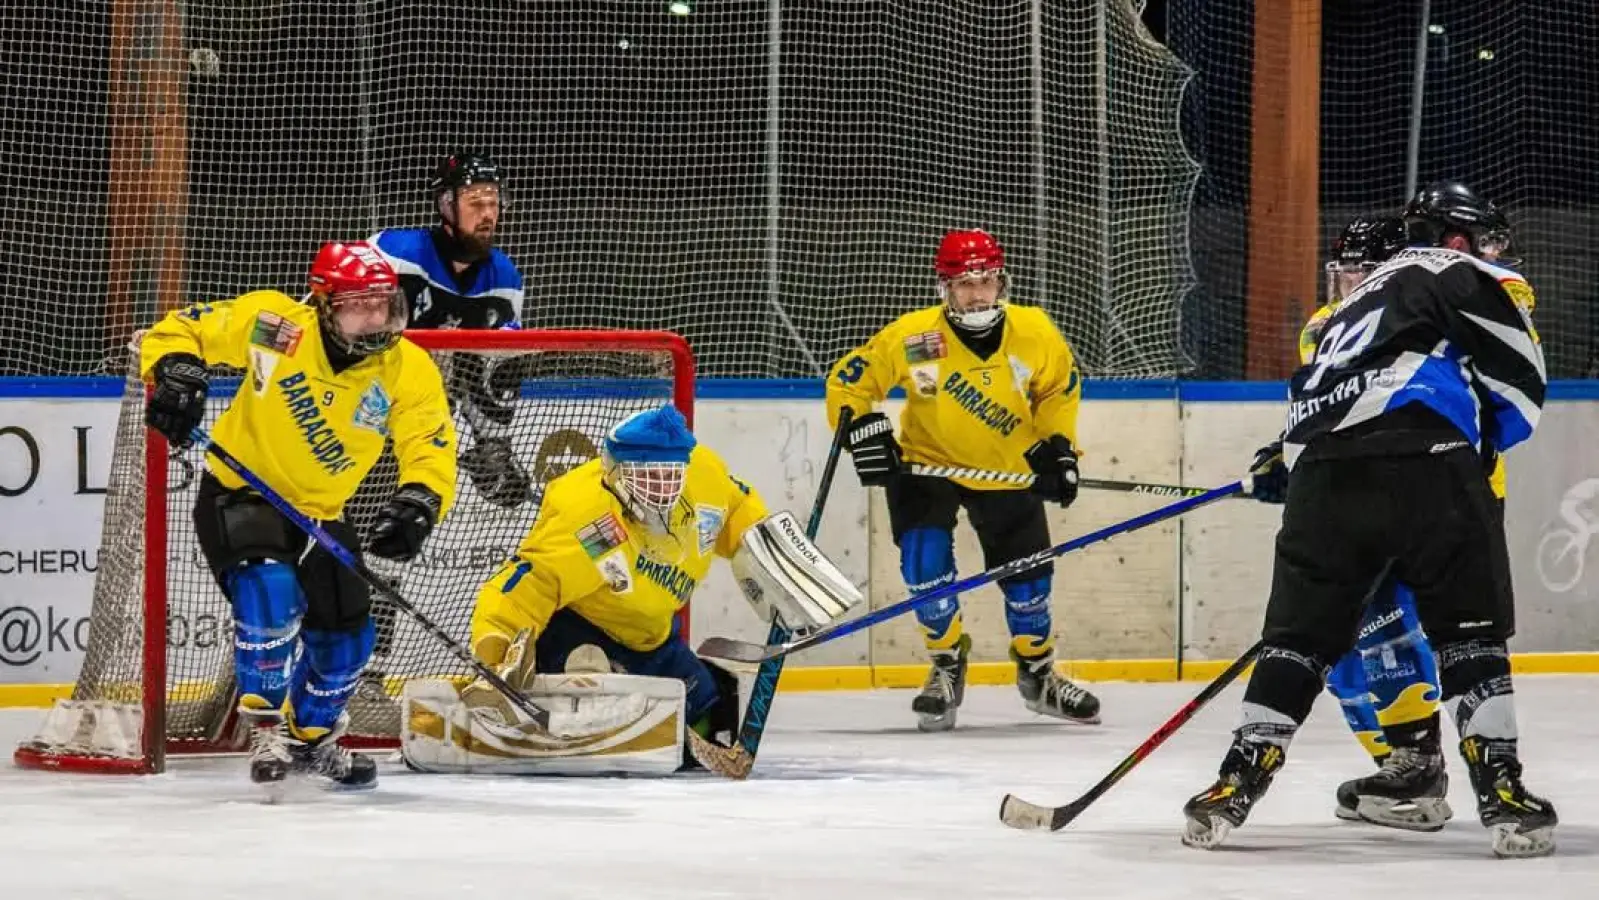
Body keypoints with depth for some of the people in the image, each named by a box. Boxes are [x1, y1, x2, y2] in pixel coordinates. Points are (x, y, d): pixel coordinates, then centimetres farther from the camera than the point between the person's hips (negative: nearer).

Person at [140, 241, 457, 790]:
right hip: (237, 493, -5)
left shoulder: (410, 372, -14)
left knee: (346, 630, 9)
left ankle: (313, 735, 38)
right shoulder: (275, 323, -20)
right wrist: (174, 372, -34)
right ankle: (266, 727, -12)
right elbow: (178, 331, -13)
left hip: (317, 512, 5)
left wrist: (417, 503, -39)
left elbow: (433, 455, -17)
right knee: (271, 590, -30)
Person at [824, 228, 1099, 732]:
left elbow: (1060, 389, 1)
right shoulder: (912, 336, -25)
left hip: (1008, 468, 2)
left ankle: (1037, 674, 30)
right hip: (926, 463, -2)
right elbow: (849, 380, -13)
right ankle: (947, 667, 6)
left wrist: (1057, 447, -7)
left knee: (1027, 572, 6)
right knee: (926, 564, -17)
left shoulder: (1035, 333, -18)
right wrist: (863, 431, -25)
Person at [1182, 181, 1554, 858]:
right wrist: (1477, 443, 17)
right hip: (1425, 461, -6)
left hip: (1324, 471, 6)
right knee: (1470, 630, 3)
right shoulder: (1459, 274, 14)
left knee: (1301, 631, 13)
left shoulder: (1357, 303, 37)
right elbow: (1523, 383, 3)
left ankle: (1236, 784, 5)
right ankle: (1501, 791, -5)